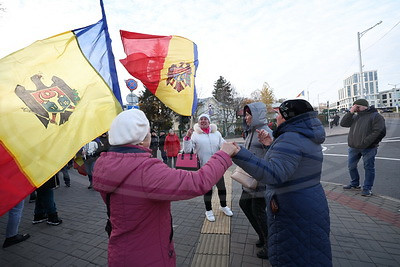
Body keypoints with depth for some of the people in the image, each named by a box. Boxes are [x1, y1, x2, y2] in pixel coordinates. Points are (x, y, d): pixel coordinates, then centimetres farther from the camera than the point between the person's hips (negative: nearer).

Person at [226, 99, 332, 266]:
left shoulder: (290, 138, -25)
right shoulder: (307, 137, 8)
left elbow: (274, 174, -39)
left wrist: (238, 154, -42)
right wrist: (272, 146, 8)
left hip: (294, 212, -10)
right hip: (310, 206, 10)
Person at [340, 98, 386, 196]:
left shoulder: (376, 116, -5)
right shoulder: (355, 117, 14)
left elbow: (378, 132, -14)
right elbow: (343, 123, 3)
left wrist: (365, 142, -21)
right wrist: (351, 112, -3)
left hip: (368, 148, -6)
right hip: (353, 148, 6)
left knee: (368, 168, 5)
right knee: (351, 166, 14)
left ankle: (367, 188, 17)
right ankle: (355, 184, 32)